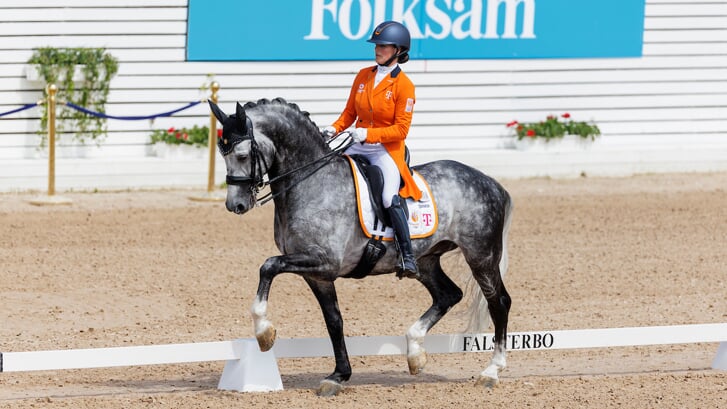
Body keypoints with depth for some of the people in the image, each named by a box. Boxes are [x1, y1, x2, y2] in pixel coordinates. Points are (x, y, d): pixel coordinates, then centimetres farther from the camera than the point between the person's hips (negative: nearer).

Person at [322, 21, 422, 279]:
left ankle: (408, 257, -19)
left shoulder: (404, 85, -8)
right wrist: (335, 129, -6)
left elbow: (401, 129, -13)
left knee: (390, 197, -27)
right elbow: (350, 113, 14)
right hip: (358, 146, 6)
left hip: (387, 149, -6)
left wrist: (369, 134, -23)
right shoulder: (363, 76, 9)